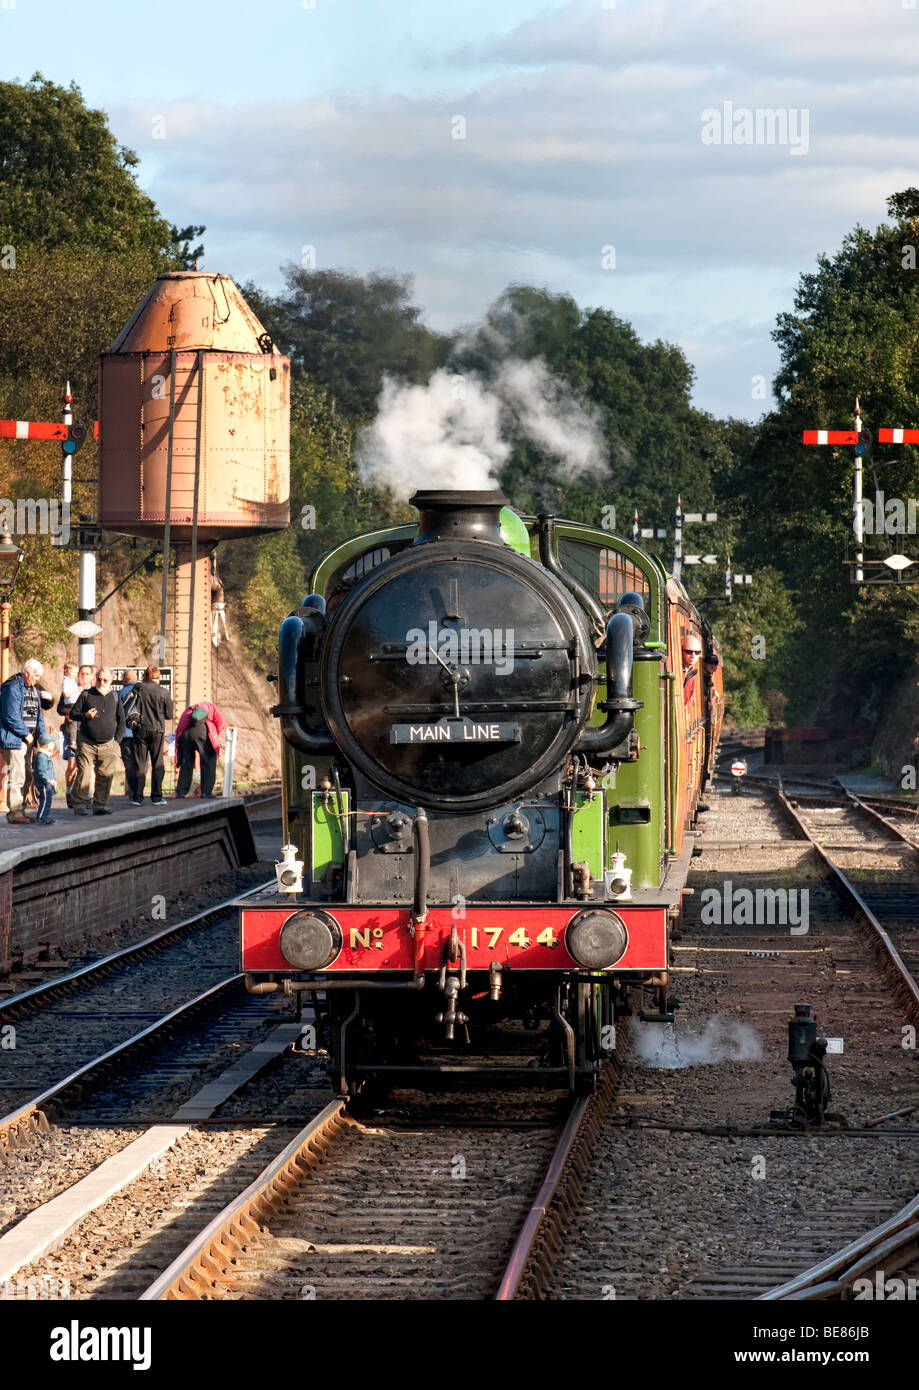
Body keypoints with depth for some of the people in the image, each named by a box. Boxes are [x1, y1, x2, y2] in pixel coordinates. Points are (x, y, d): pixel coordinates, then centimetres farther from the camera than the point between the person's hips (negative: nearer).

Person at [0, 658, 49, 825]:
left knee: (25, 775, 11)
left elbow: (37, 714, 19)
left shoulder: (33, 688, 16)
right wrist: (26, 734, -14)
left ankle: (19, 811, 17)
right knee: (17, 777, -11)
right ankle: (15, 813, -8)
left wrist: (42, 734, 3)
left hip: (27, 740, 9)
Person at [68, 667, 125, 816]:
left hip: (107, 744, 2)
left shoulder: (115, 698, 11)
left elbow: (121, 721, 17)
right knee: (83, 775, -9)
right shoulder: (86, 695, 4)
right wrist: (85, 715, -15)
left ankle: (99, 806, 6)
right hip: (86, 743, -2)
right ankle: (79, 805, -3)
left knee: (105, 776, -1)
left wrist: (117, 740, 7)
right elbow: (72, 713, 5)